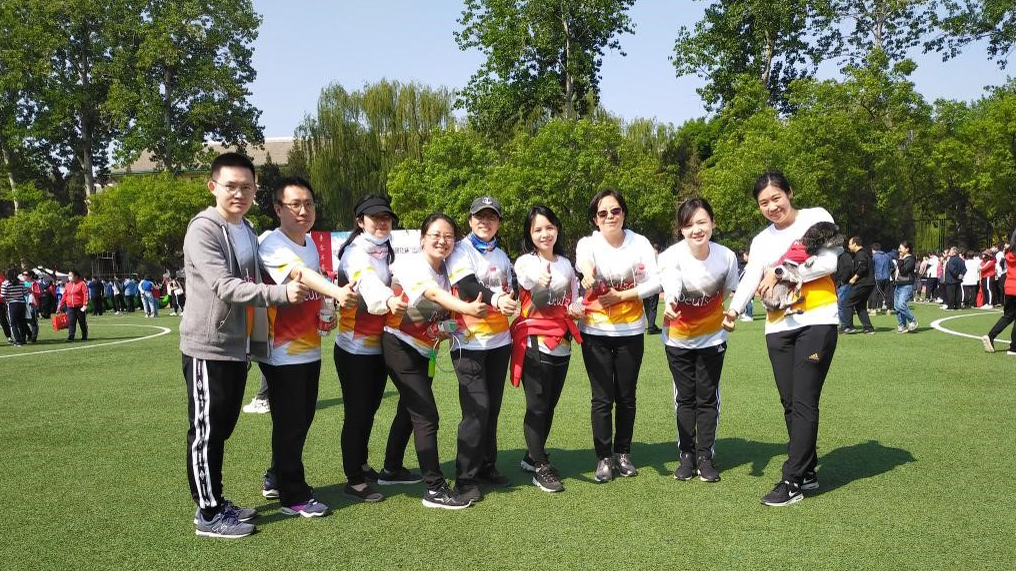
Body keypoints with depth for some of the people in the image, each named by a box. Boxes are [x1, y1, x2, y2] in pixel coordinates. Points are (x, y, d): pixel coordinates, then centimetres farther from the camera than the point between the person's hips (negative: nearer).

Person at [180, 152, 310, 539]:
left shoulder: (248, 230, 14)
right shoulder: (203, 230, -14)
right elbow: (224, 286, -24)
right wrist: (281, 293, -31)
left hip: (239, 345, 8)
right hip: (208, 346, -8)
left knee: (222, 428, 16)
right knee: (206, 431, 1)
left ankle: (218, 502, 27)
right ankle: (208, 513, 10)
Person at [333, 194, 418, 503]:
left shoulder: (388, 252, 11)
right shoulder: (356, 253, -15)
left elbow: (397, 286, 8)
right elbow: (366, 281, -37)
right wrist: (388, 299, -56)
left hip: (381, 346, 7)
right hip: (355, 347, -7)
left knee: (370, 409, 18)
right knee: (357, 413, 0)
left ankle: (361, 465, 34)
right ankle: (354, 481, 11)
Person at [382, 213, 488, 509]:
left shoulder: (447, 271, 4)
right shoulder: (411, 264, -17)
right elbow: (433, 293, -36)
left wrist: (446, 328, -11)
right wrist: (467, 308, -50)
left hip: (425, 351, 8)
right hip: (400, 347, -8)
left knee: (413, 411, 18)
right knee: (426, 416, -12)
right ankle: (435, 489, -7)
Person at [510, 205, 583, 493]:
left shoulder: (566, 263, 11)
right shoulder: (525, 262, -7)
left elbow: (573, 298, 20)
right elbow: (526, 277, -32)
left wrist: (577, 309, -4)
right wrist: (539, 281, -56)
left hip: (562, 344, 6)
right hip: (534, 343, -6)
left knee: (550, 405, 12)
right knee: (537, 407, -1)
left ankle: (532, 457, 29)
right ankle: (541, 468, 9)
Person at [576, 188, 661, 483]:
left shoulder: (640, 243, -3)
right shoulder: (587, 244, -7)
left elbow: (655, 282, -9)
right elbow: (584, 261, -32)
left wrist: (621, 296, -19)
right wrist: (587, 272, -56)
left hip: (631, 331, 1)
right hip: (595, 332, -1)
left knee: (626, 396, 11)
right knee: (602, 398, 1)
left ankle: (623, 453, 26)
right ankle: (603, 458, 14)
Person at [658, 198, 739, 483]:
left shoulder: (726, 256, -18)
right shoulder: (672, 256, -25)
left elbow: (729, 293, 0)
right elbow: (670, 287, -43)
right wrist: (669, 303, -64)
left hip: (712, 336, 1)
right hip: (678, 338, -1)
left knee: (708, 397, 5)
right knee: (685, 397, 9)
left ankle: (705, 456, 16)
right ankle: (686, 456, 20)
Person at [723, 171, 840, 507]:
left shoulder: (816, 217, 2)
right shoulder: (762, 241, 14)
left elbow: (828, 262, -11)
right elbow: (750, 278, -1)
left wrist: (780, 273, -11)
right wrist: (733, 309, -20)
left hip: (817, 321, -5)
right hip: (779, 326, 5)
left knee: (804, 402, -8)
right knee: (790, 404, 9)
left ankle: (792, 482, -5)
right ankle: (807, 471, 23)